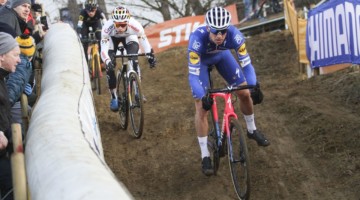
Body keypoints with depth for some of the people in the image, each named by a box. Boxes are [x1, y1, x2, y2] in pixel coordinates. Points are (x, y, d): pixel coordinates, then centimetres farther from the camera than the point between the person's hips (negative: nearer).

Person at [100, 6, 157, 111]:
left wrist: (150, 55, -44)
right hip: (112, 38, 0)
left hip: (129, 36, 0)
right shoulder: (107, 28, -41)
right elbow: (103, 50, -41)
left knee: (134, 59, -25)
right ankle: (114, 98, 3)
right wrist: (107, 62, -58)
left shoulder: (135, 26, -41)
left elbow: (145, 41, -30)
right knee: (110, 67, -14)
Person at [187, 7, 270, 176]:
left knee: (244, 93, -1)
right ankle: (205, 156, -3)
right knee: (202, 107, -12)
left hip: (222, 55, 3)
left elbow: (246, 64, -30)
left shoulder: (234, 35, -37)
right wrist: (203, 97, -56)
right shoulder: (197, 38, -43)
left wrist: (254, 87, -46)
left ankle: (252, 130, 28)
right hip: (201, 59, -3)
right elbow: (193, 76, -41)